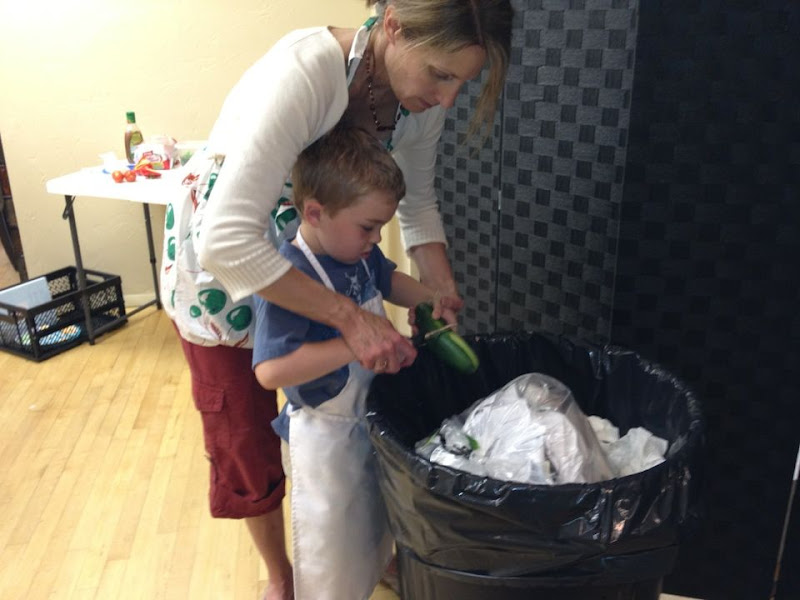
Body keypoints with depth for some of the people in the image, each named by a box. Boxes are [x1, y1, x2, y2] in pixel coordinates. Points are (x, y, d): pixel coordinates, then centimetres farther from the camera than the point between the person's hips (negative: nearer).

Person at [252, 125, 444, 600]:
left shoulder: (359, 250, -7)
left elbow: (388, 281, 15)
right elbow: (271, 370, -40)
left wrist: (430, 299, -3)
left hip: (372, 416, 9)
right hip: (326, 433, -8)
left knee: (372, 515, 33)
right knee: (332, 541, 14)